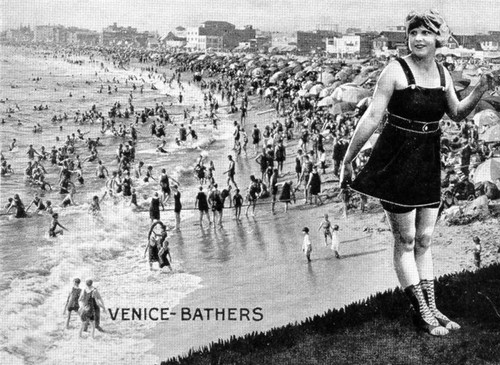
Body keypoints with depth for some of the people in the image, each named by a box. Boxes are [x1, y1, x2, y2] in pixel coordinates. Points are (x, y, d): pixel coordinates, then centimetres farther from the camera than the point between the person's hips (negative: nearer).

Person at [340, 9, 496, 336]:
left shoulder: (443, 74, 6)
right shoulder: (396, 71, -13)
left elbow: (457, 114, 18)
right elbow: (372, 116, -15)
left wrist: (479, 92, 1)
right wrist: (349, 158, -14)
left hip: (429, 163, 6)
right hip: (397, 161, -6)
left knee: (424, 240, 12)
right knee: (405, 240, 1)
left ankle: (432, 309, 20)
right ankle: (423, 314, 9)